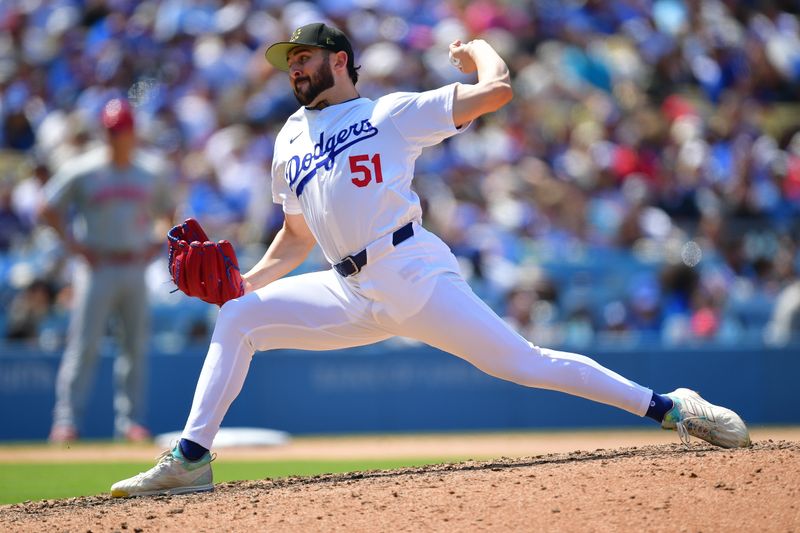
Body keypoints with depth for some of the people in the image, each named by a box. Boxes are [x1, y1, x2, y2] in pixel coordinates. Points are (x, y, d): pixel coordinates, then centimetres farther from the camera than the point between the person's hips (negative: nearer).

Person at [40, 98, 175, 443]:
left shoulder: (151, 172, 7)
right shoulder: (82, 171, -4)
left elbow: (167, 212, 21)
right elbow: (48, 209, 1)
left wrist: (157, 243, 6)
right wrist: (73, 244, -5)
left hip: (135, 269, 4)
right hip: (97, 268, -4)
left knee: (135, 346, 4)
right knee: (84, 344, -8)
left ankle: (129, 420, 10)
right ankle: (66, 419, -7)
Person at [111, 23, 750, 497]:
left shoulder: (392, 112, 5)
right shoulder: (289, 142, 22)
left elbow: (497, 90, -3)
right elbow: (295, 240, 27)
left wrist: (477, 48, 17)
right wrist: (247, 281, 11)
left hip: (414, 274, -5)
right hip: (350, 296, 5)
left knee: (522, 363, -13)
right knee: (237, 318, -6)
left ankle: (670, 407, -6)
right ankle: (191, 461, -4)